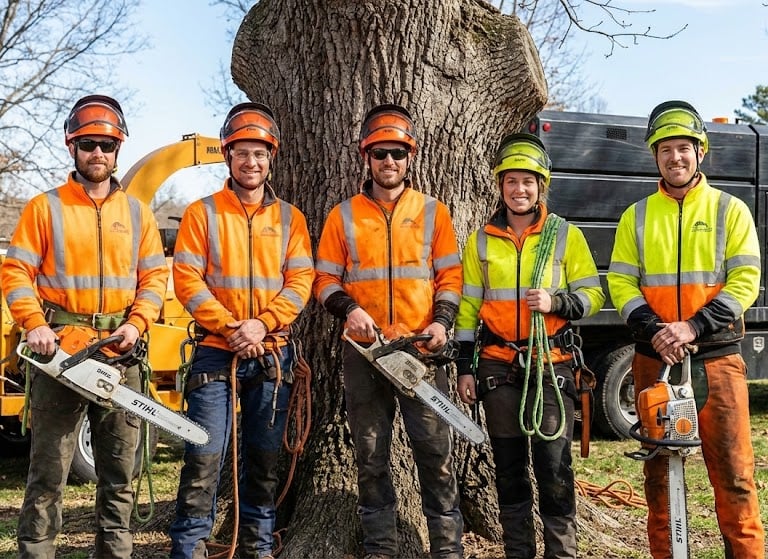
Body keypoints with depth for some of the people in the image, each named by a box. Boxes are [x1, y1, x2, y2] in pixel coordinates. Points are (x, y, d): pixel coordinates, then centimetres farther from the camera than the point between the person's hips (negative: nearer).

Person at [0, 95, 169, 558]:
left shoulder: (136, 212, 12)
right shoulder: (45, 208, 4)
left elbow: (155, 276, 8)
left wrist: (137, 323, -8)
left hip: (120, 355, 3)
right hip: (60, 351, -3)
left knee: (120, 471, 10)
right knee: (49, 468, 0)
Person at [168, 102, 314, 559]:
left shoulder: (290, 218, 9)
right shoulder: (203, 213, 4)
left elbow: (300, 282, 1)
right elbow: (187, 280, -4)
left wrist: (261, 324, -14)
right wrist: (228, 326, -15)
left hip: (273, 354, 2)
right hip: (216, 352, -2)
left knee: (265, 460, 10)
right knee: (204, 458, -7)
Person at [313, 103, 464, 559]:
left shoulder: (434, 212, 9)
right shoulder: (343, 216, 9)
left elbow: (450, 277, 7)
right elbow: (326, 280, 8)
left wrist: (442, 321, -9)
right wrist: (349, 309, -12)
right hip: (365, 351, 1)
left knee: (436, 453, -1)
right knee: (371, 458, 7)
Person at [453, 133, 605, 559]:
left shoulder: (566, 235, 4)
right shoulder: (481, 240, 8)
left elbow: (592, 295, 4)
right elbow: (468, 306, 10)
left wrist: (556, 303, -16)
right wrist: (464, 367, 5)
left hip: (552, 363, -2)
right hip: (498, 364, 2)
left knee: (553, 462, -5)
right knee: (508, 464, 8)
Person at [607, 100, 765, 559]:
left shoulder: (730, 210, 4)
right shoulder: (637, 216, 10)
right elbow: (621, 283, 4)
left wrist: (693, 327, -15)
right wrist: (653, 330, -13)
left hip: (717, 356, -2)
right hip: (655, 358, 2)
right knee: (659, 469, 8)